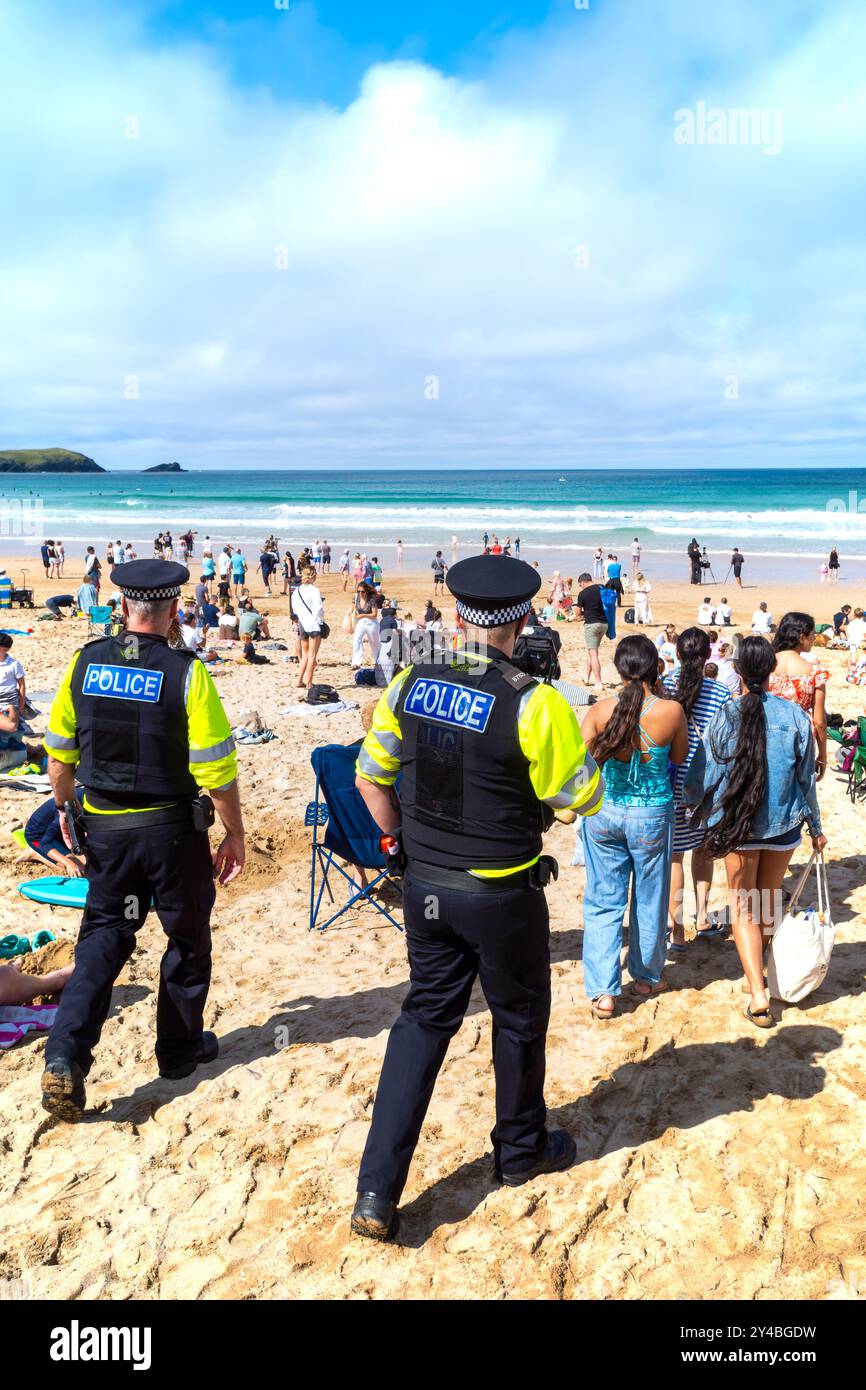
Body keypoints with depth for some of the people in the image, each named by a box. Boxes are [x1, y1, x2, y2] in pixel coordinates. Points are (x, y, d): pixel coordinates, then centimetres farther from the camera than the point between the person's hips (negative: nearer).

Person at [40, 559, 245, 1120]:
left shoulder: (85, 664, -3)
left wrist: (65, 810, 21)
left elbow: (60, 753, 6)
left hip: (105, 827, 3)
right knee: (188, 938, 17)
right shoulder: (185, 673, -16)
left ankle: (66, 1056, 0)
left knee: (104, 936, 15)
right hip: (173, 828, -3)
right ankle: (180, 1049, 31)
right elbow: (217, 770, -16)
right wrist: (235, 835, -4)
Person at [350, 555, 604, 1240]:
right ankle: (522, 1150, 42)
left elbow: (370, 777, 5)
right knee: (520, 1020, 19)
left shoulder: (409, 687, -5)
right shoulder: (534, 703, -20)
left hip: (424, 889, 4)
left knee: (425, 1019, 17)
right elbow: (584, 798, -12)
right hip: (502, 895, -4)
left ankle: (377, 1191, 15)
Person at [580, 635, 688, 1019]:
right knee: (649, 899, 18)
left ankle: (602, 992, 9)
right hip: (653, 815, -1)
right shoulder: (670, 711, -14)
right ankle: (646, 977, 36)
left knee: (603, 901, 10)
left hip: (604, 812, 1)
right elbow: (679, 757, 2)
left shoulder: (601, 710, -11)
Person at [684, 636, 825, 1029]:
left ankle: (758, 996, -5)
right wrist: (815, 827, 14)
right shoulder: (795, 715, -7)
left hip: (737, 824, -2)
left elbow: (701, 779, -5)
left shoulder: (724, 717, -11)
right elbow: (806, 778, 1)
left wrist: (698, 805, 17)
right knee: (770, 900, 22)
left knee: (743, 908, 7)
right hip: (784, 824, 2)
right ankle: (757, 976, 37)